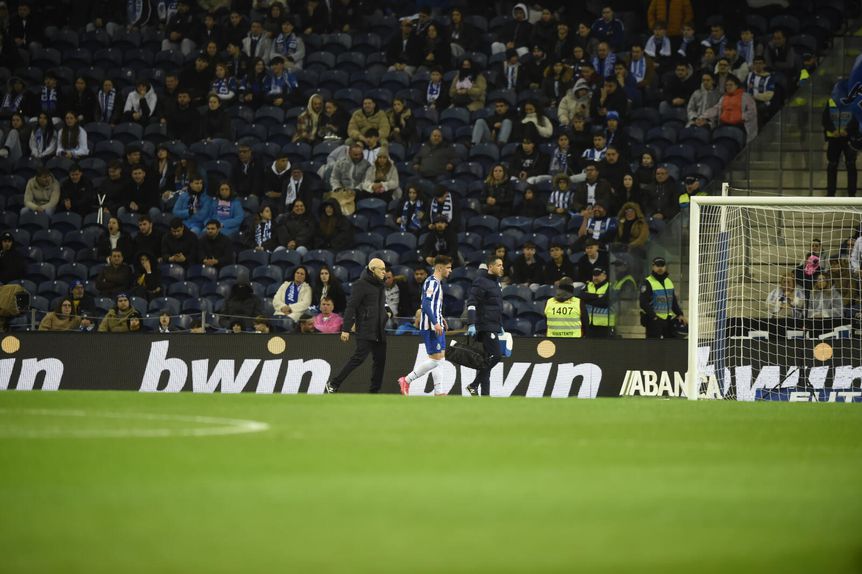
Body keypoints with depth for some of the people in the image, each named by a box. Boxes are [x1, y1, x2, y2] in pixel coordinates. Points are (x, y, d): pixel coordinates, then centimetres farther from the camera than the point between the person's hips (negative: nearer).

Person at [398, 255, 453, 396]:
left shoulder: (437, 282, 17)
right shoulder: (432, 282, -14)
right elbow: (426, 305, -24)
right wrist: (435, 323, -28)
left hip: (437, 327, 10)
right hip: (431, 327, -10)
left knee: (440, 359, 8)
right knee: (436, 359, -10)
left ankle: (439, 393, 9)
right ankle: (406, 380, -4)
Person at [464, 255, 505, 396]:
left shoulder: (496, 282, 19)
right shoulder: (481, 282, -10)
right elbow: (471, 303, -17)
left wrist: (500, 325, 28)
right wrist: (471, 324, -25)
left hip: (493, 327, 9)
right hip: (485, 326, -9)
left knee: (486, 359, 7)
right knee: (495, 356, -14)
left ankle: (484, 393, 6)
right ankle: (474, 385, -9)